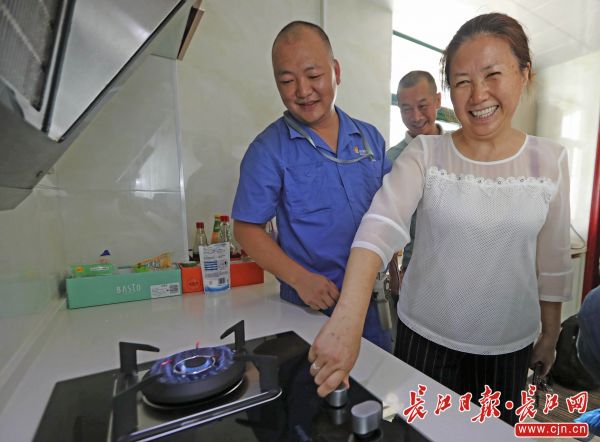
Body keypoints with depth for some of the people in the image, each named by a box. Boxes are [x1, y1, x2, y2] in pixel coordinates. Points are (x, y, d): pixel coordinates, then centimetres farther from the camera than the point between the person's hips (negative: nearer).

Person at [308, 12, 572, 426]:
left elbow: (552, 260, 3)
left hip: (511, 343, 2)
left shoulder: (550, 159, -4)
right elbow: (380, 225, -30)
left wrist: (550, 332, 11)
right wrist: (348, 317, -43)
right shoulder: (425, 153, -13)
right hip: (426, 335, -1)